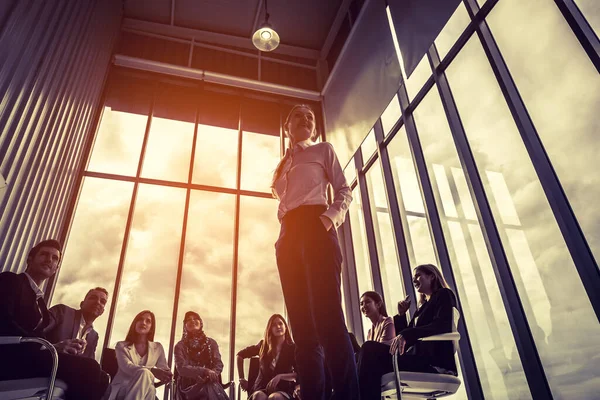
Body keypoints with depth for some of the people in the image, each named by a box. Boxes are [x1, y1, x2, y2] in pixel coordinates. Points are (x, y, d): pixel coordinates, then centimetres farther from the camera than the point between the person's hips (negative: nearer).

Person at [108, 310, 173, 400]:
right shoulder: (121, 346, 9)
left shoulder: (158, 348, 17)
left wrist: (166, 375, -18)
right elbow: (127, 367, -10)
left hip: (145, 392, 1)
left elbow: (165, 370, 12)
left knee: (145, 374, -38)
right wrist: (152, 371, -31)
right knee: (144, 373, -36)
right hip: (120, 391, -1)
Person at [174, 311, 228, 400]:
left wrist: (210, 375, -20)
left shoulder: (211, 342, 15)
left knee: (213, 392, -35)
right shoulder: (180, 346, 8)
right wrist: (205, 371, -22)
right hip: (189, 385, -2)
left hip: (210, 383, 2)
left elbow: (218, 364, 5)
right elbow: (181, 368, -7)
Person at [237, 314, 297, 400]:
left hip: (283, 389, -2)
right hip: (262, 388, 2)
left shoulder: (292, 348, 3)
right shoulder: (263, 345, 10)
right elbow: (240, 355, 21)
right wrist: (241, 378, 15)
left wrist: (280, 377, -23)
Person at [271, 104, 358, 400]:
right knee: (302, 320, -2)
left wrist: (330, 218, -14)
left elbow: (344, 190, 5)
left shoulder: (323, 150, 16)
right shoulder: (283, 164, 29)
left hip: (315, 227, -5)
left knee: (328, 313, -18)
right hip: (288, 235, 5)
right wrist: (284, 235, 6)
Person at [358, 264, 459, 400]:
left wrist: (406, 334, -24)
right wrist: (401, 315, 12)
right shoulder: (423, 306, 28)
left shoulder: (444, 295, 7)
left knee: (371, 350, -25)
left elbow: (442, 326, -14)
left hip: (435, 361, -7)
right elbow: (405, 338, 25)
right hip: (418, 357, 7)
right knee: (370, 350, -12)